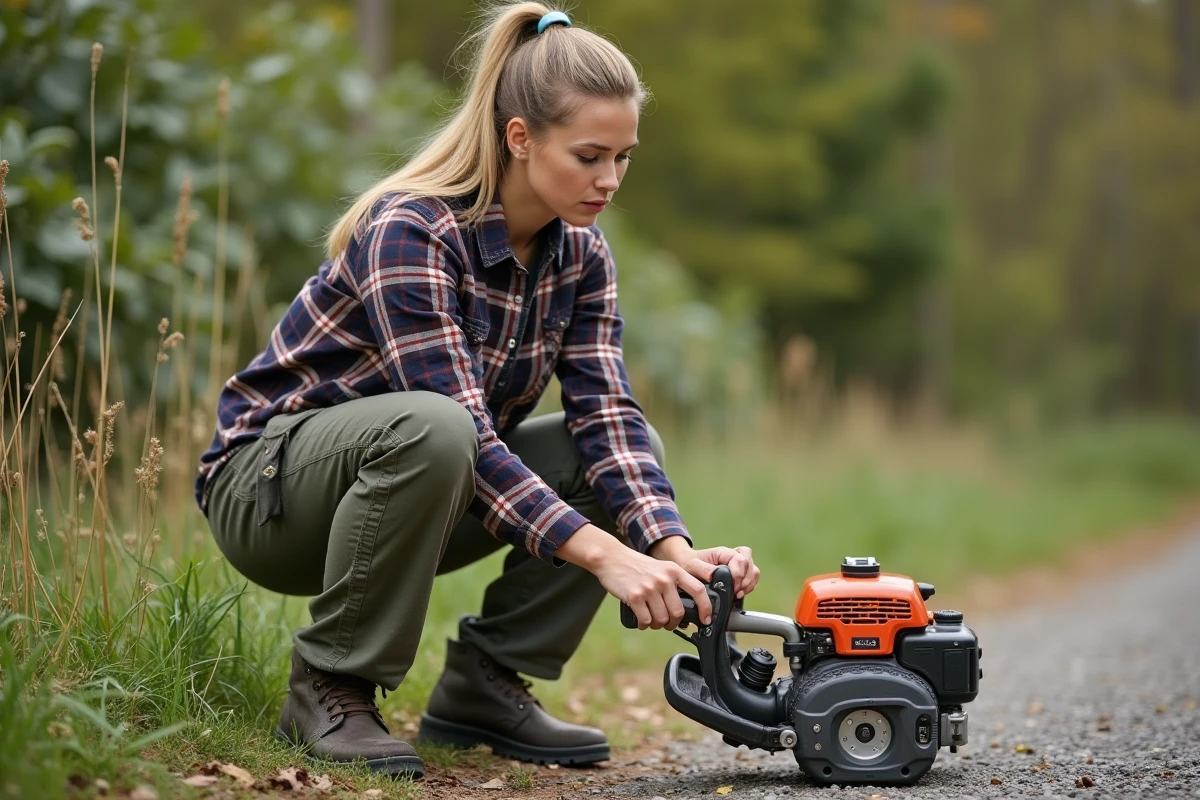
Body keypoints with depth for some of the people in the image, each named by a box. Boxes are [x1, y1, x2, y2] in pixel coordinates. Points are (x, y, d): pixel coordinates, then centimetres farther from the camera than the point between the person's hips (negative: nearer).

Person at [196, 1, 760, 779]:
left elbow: (608, 417, -13)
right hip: (266, 480, -7)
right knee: (428, 431, -38)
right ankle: (330, 687, -19)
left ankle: (485, 682, -2)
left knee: (627, 452, -10)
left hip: (429, 482, 7)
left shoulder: (581, 253, -4)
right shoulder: (410, 231, -27)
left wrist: (676, 550, -30)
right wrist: (604, 556, -41)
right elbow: (461, 427, -34)